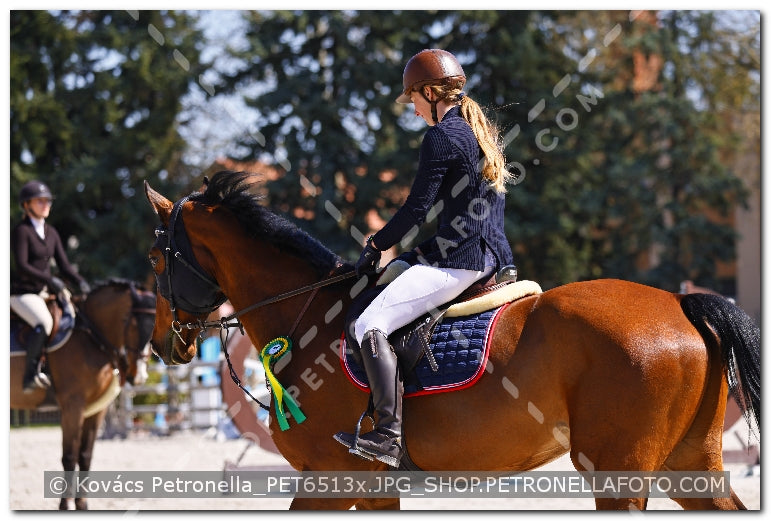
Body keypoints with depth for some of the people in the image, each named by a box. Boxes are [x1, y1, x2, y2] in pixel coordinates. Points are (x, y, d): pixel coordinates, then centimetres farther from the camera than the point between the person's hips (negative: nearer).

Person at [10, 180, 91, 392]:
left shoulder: (51, 233, 13)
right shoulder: (21, 231, -8)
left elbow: (63, 265, 13)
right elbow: (22, 267, -17)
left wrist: (80, 281, -5)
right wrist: (49, 280, -25)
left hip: (44, 293, 8)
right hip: (22, 293, -8)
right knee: (45, 322, -32)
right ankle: (30, 375, -28)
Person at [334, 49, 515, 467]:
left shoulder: (441, 136, -11)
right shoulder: (481, 132, 18)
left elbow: (417, 209, -13)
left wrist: (376, 245, 0)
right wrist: (425, 251, 19)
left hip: (460, 260, -10)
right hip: (492, 256, 10)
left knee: (370, 326, -14)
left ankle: (389, 437, -24)